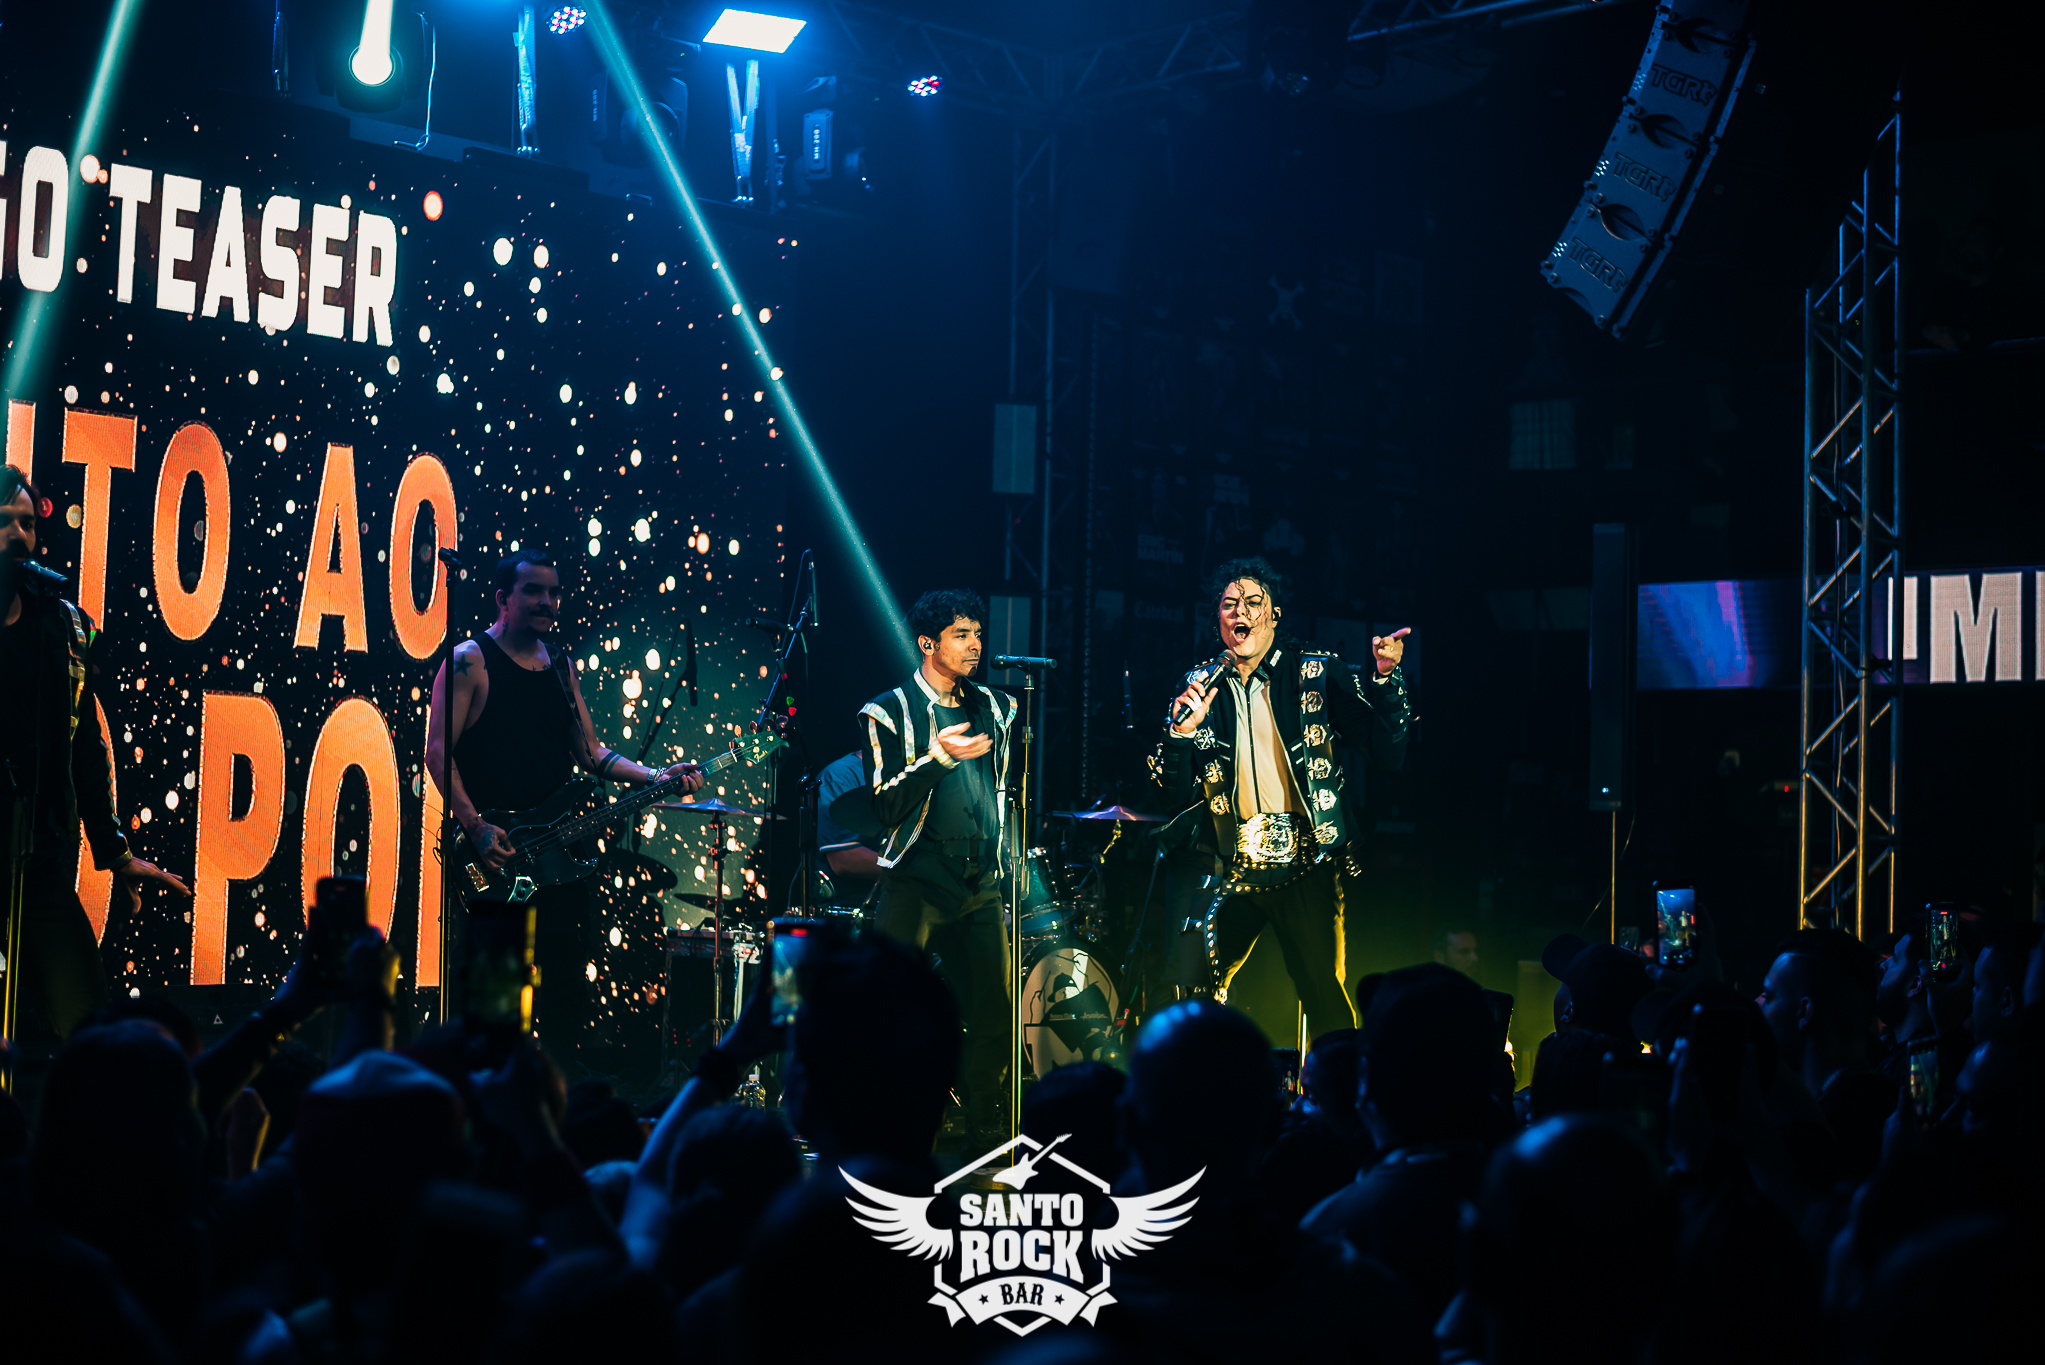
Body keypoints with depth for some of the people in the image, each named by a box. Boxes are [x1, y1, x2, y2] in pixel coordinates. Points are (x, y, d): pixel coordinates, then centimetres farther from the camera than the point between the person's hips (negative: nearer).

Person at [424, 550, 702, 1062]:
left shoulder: (561, 665, 16)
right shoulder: (470, 661, -5)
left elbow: (590, 753, 17)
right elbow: (438, 752, -11)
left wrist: (654, 777, 2)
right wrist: (476, 828, -21)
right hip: (494, 857, -6)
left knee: (569, 992, 7)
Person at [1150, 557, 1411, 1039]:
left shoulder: (1318, 674, 2)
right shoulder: (1200, 686, 8)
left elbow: (1387, 746, -5)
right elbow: (1175, 792, 5)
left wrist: (1385, 677, -19)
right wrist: (1181, 732, -11)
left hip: (1305, 867, -2)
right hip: (1232, 869, 2)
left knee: (1327, 1004, -5)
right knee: (1190, 993, -7)